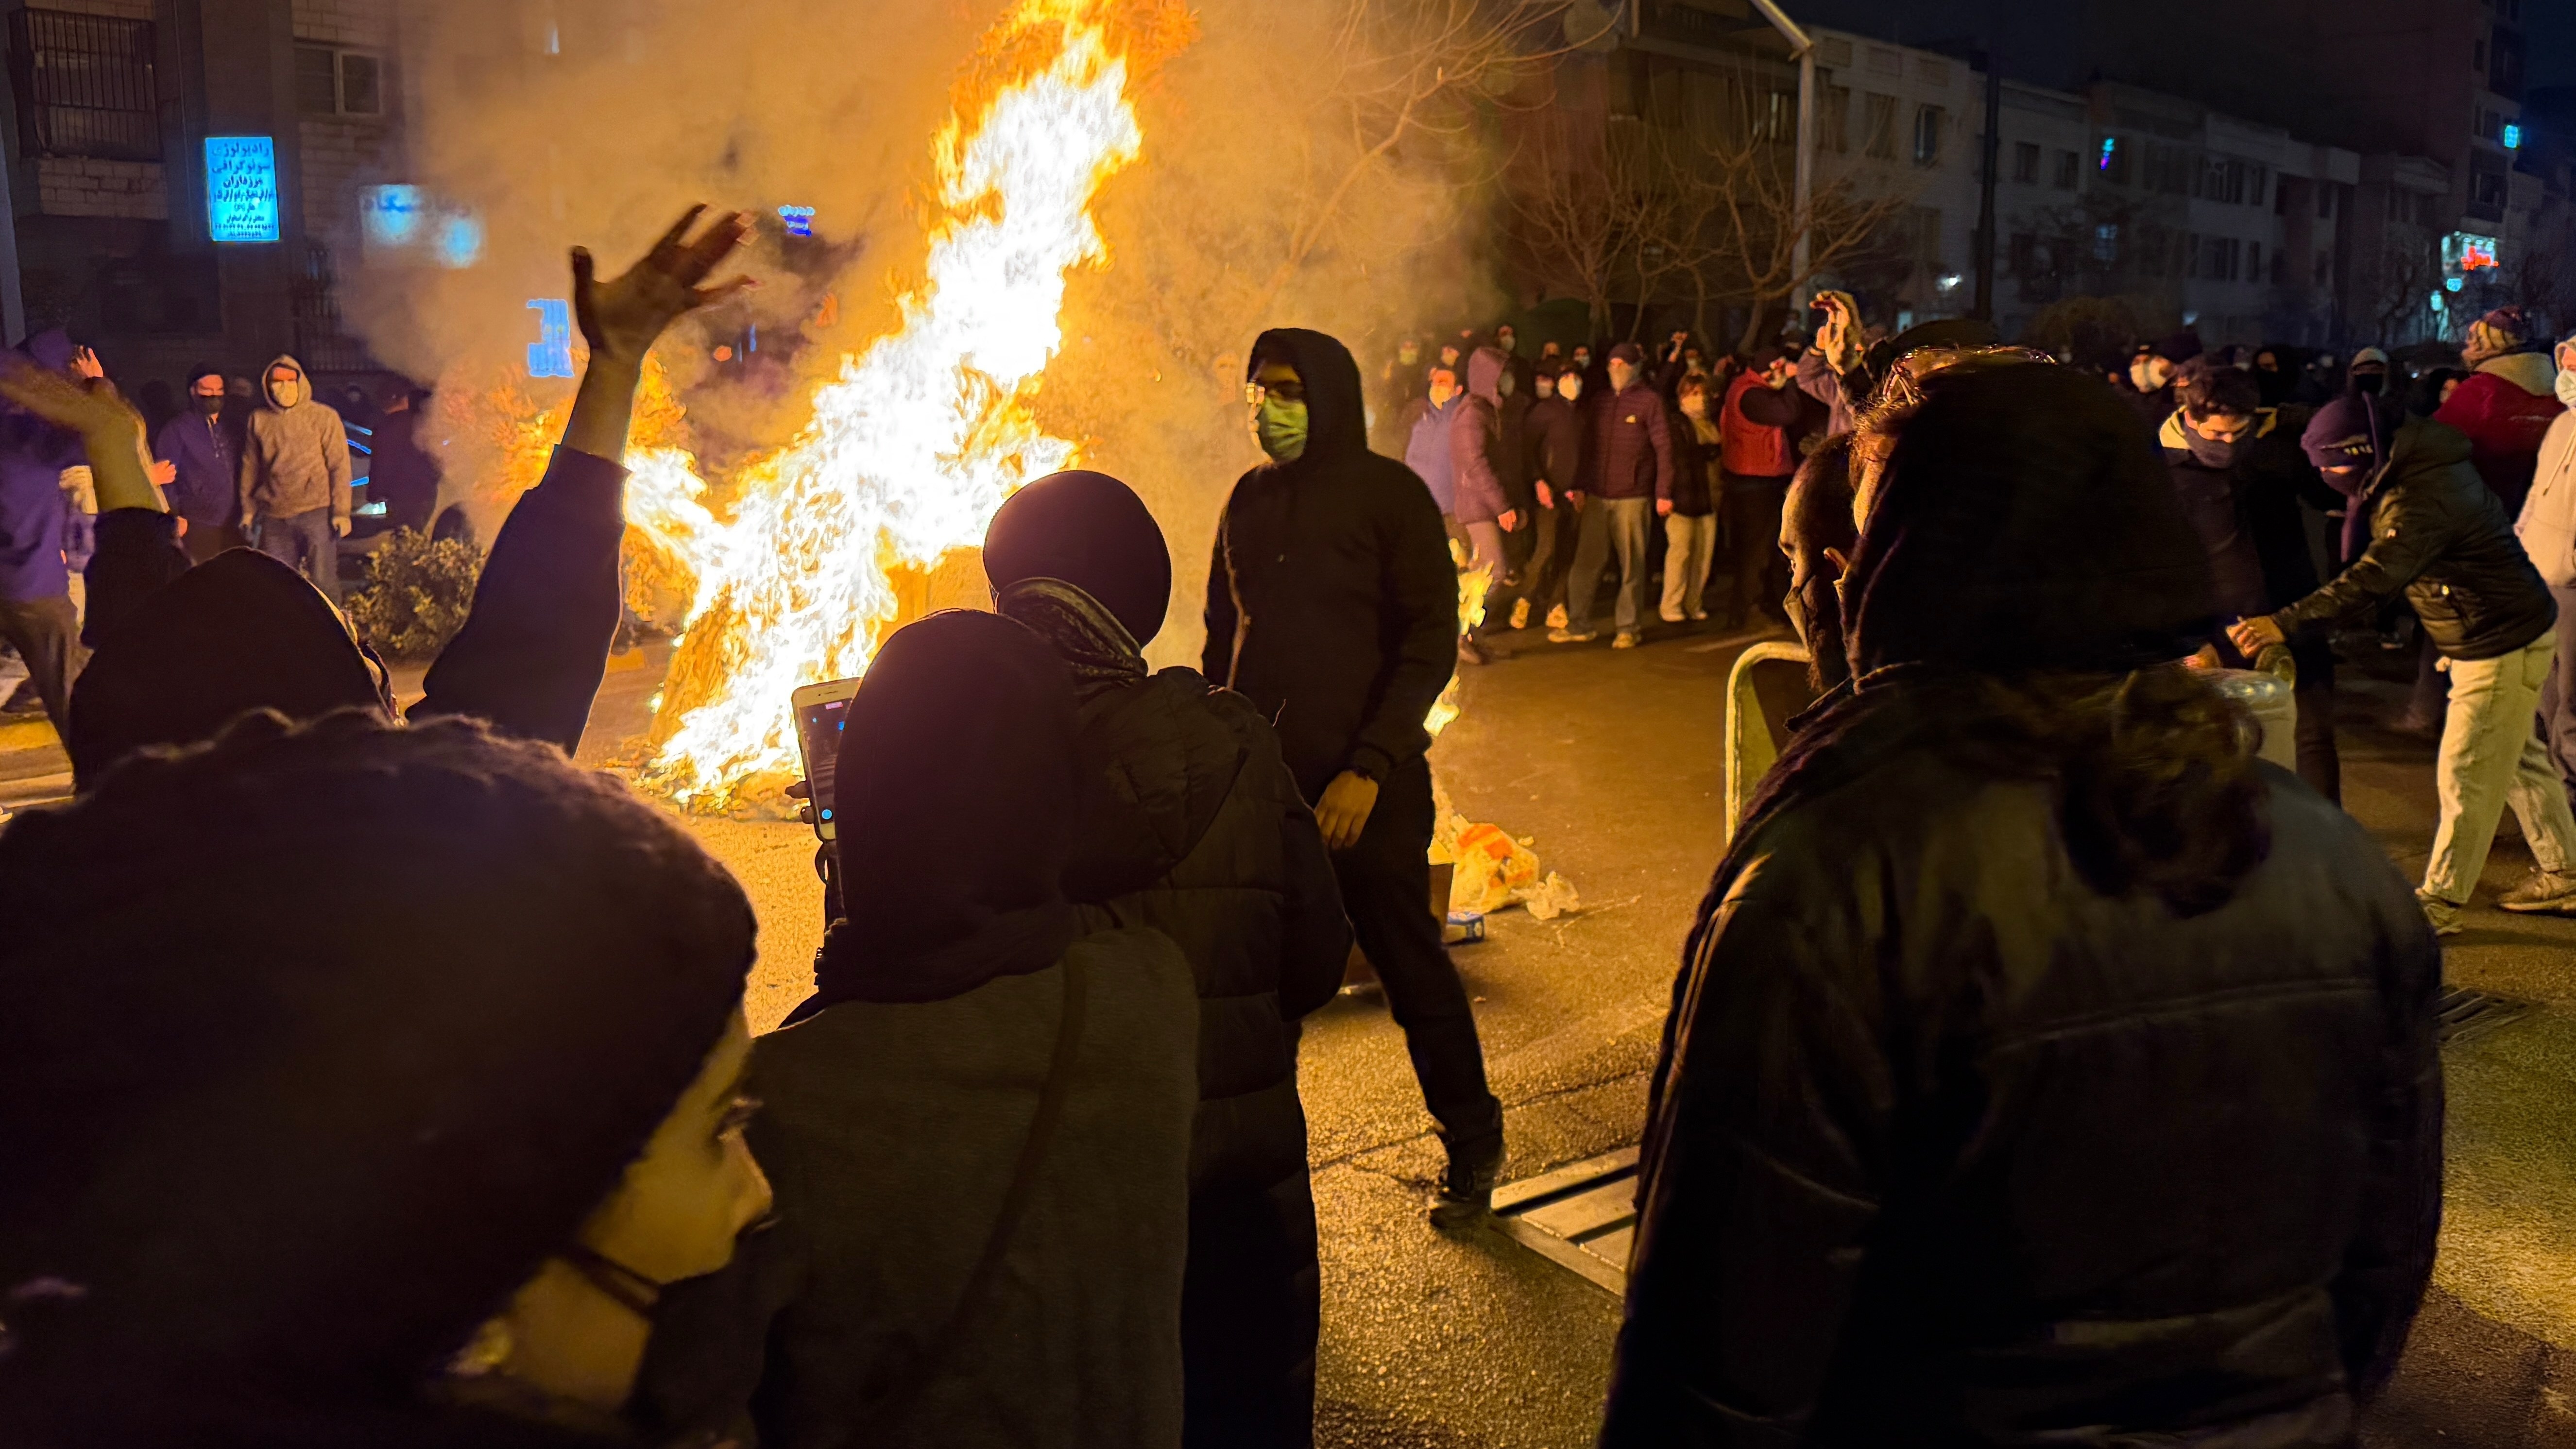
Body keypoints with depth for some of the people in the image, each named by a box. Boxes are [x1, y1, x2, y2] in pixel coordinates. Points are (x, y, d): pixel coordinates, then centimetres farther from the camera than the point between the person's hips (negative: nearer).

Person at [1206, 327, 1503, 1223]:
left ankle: (1473, 1145, 23)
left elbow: (1431, 643, -10)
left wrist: (1368, 767, -17)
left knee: (1411, 966, 5)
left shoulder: (1387, 494, -6)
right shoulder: (1249, 500, 10)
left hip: (1366, 785, -4)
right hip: (1262, 777, 5)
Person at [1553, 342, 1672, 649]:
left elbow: (1664, 448, -6)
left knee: (1632, 565, 2)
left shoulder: (1650, 401, -3)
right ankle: (1579, 625, 10)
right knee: (1585, 561, 3)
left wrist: (1663, 493, -11)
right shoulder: (1602, 402, 14)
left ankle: (1628, 627, 9)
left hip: (1632, 498, -5)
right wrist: (1581, 487, 12)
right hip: (1597, 497, 5)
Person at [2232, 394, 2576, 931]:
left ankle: (2438, 903, 6)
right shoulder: (2420, 462, 1)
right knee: (2521, 760, 20)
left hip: (2502, 644, -10)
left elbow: (2370, 580, -40)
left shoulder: (2420, 500, -31)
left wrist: (2283, 623, -44)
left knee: (2465, 775, -3)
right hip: (2514, 631, 10)